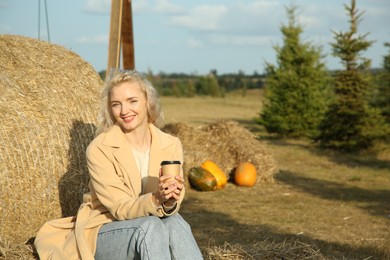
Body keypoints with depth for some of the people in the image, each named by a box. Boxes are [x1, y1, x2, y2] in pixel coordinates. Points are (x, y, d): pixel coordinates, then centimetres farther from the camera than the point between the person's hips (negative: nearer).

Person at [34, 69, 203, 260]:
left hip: (149, 232, 3)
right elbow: (120, 208, -17)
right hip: (104, 234, -3)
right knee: (150, 225, -34)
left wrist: (170, 202, -31)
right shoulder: (100, 149, -13)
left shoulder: (171, 146, -2)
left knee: (175, 223, -31)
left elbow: (170, 207, -6)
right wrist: (155, 199, -37)